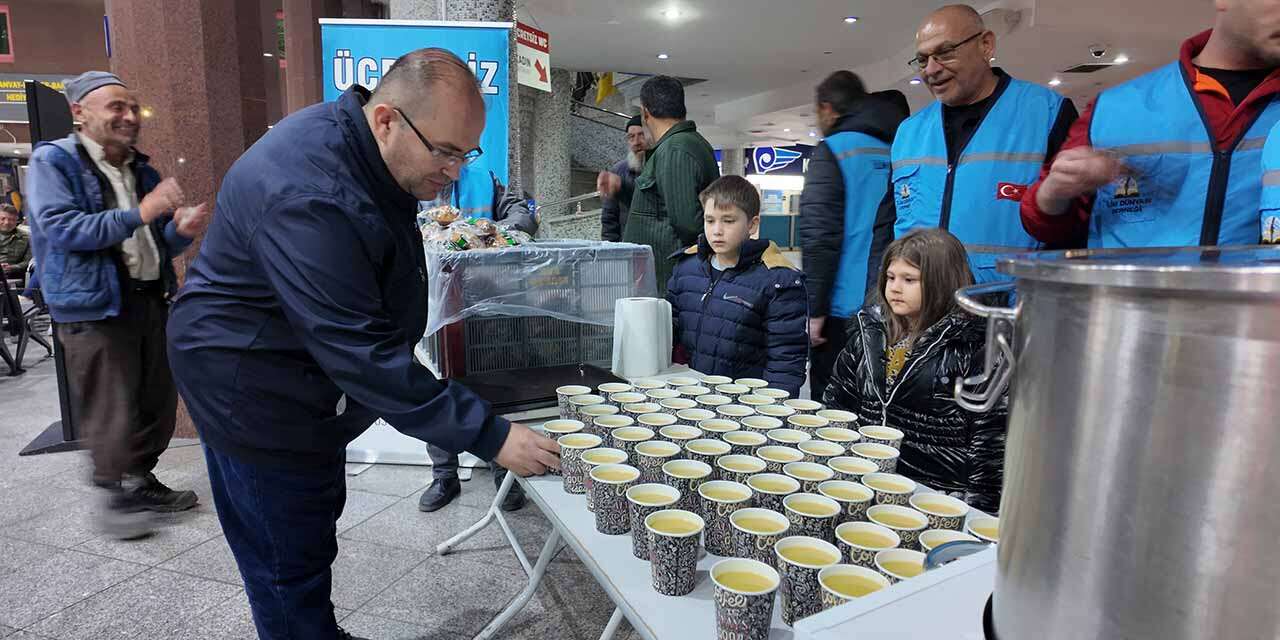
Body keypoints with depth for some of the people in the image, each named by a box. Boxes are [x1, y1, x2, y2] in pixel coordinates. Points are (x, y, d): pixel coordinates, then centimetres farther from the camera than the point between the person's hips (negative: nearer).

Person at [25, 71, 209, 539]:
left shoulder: (141, 169, 16)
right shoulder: (53, 161, -3)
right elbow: (60, 227, -17)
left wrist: (180, 230, -3)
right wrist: (139, 213, -24)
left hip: (153, 301, 7)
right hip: (97, 307, -7)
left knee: (159, 401, 11)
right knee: (112, 412, -3)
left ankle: (142, 482, 27)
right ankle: (115, 497, 13)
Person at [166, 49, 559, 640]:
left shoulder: (361, 150, -2)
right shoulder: (309, 195, -33)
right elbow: (363, 353, -35)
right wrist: (488, 435, -35)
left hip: (304, 379, 10)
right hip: (254, 393, -9)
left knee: (314, 524, 23)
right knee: (290, 565, 4)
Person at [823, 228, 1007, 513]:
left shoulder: (973, 345, -5)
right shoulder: (868, 329, 11)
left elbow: (991, 434, -5)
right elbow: (838, 399, 16)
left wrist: (976, 507, -7)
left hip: (939, 493, -4)